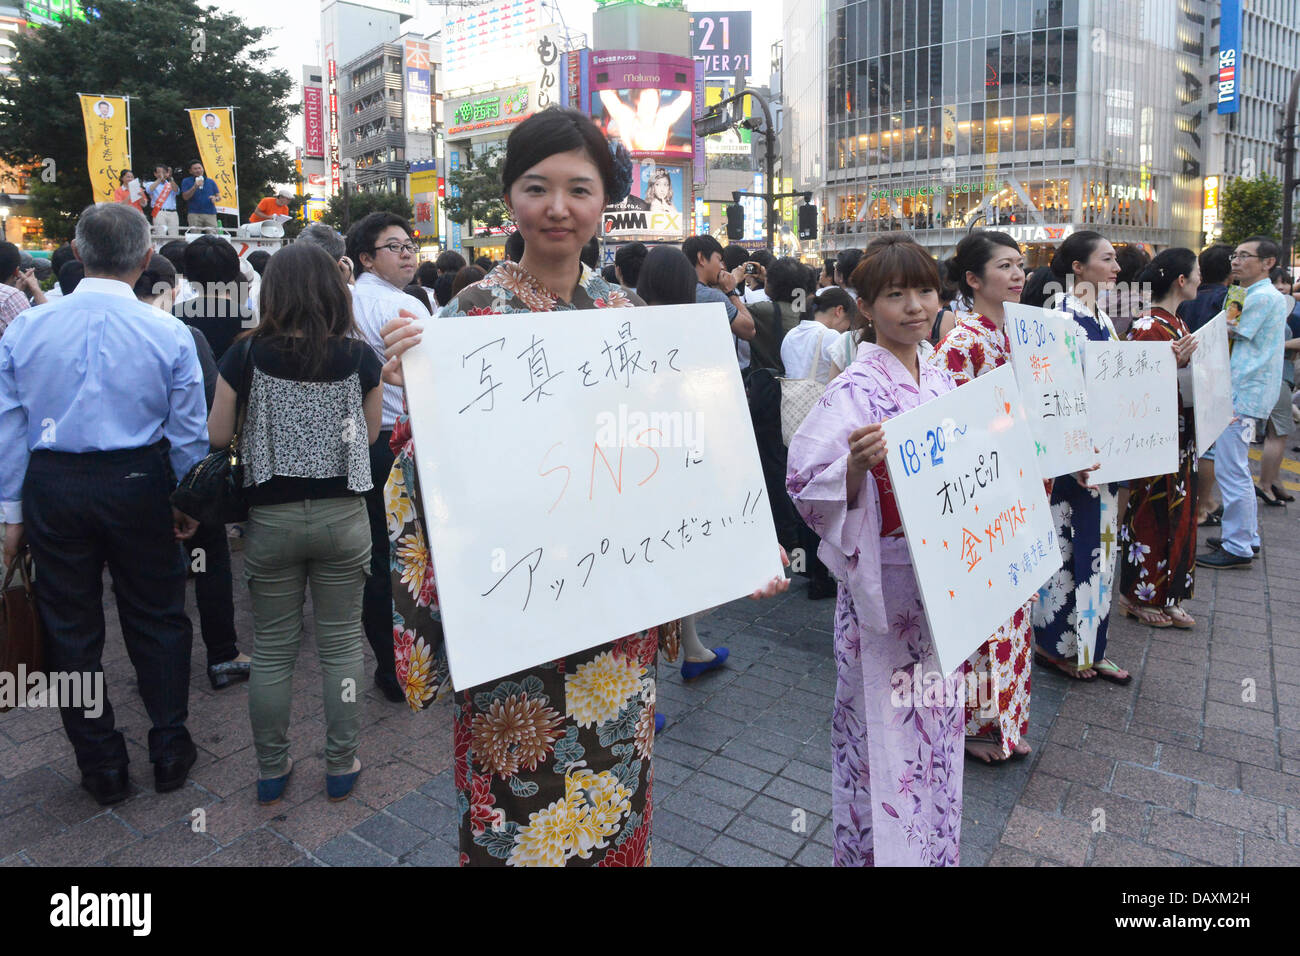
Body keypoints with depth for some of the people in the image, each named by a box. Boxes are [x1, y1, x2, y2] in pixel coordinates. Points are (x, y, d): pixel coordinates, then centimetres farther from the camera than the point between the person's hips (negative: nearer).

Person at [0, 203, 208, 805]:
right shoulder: (168, 333, -9)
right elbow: (188, 432, -5)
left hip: (51, 486, 2)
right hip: (139, 484, -1)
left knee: (71, 628, 14)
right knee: (156, 619, 14)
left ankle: (102, 766, 26)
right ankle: (169, 749, 25)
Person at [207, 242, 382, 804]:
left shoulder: (248, 353, -7)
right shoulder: (358, 355, -6)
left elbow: (218, 435, -3)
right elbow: (371, 431, 3)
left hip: (271, 516, 0)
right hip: (342, 515, 0)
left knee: (271, 648, 13)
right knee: (341, 643, 11)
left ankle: (271, 770, 27)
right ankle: (341, 765, 22)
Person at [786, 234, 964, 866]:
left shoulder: (942, 382, 6)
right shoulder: (856, 389, -16)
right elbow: (807, 487, -23)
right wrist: (857, 465, -39)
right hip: (884, 588, -7)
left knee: (936, 719, 21)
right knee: (887, 725, 4)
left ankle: (937, 846, 42)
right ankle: (883, 849, 28)